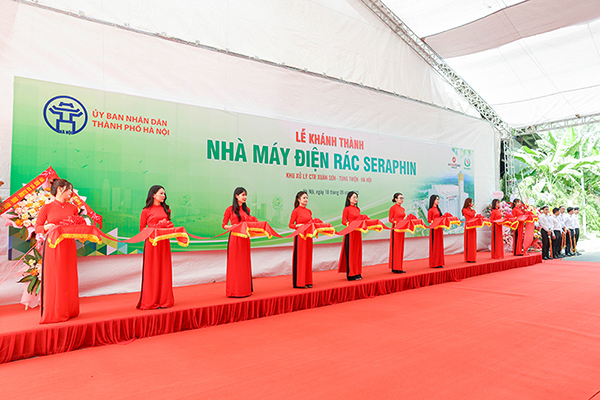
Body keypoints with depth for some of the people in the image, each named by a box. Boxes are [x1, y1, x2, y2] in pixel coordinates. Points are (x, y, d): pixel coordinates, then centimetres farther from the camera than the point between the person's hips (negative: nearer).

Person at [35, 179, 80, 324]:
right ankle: (52, 313, 9)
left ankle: (69, 311, 17)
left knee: (69, 278, 7)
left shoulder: (73, 208, 10)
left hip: (69, 246, 4)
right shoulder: (47, 208, -1)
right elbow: (37, 228, -1)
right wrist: (46, 227, -20)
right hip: (53, 246, -4)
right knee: (53, 279, -1)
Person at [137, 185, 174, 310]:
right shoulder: (146, 211, -1)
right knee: (152, 271, 0)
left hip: (164, 243, 4)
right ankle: (151, 301, 9)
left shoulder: (166, 209, 13)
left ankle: (164, 299, 14)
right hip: (152, 242, -4)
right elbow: (141, 228, 1)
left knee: (164, 270, 6)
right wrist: (156, 226, -12)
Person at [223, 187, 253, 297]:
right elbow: (224, 225, -1)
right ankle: (234, 290, 8)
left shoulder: (247, 209, 13)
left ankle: (245, 289, 17)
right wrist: (232, 227, -19)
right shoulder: (230, 209, -2)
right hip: (234, 238, -5)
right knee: (234, 264, 0)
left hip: (245, 239, 5)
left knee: (245, 263, 8)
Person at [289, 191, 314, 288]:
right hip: (300, 236, -6)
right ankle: (299, 283, 3)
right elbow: (290, 224, -7)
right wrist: (298, 226, -24)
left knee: (308, 258, 9)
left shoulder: (309, 211, 13)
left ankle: (307, 281, 17)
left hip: (308, 236, 7)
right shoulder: (296, 211, -5)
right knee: (300, 258, -3)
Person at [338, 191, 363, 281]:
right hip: (350, 233, -7)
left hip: (357, 232, 7)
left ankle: (357, 273, 16)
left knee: (357, 252, 9)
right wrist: (348, 224, -27)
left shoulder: (358, 209, 15)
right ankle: (351, 275, 2)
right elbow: (343, 221, -9)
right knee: (350, 252, -3)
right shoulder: (347, 209, -6)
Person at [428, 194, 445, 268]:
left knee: (439, 245, 9)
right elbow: (429, 220, -11)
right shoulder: (430, 210, -8)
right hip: (434, 229, -8)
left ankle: (439, 263, 15)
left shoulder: (438, 209, 15)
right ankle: (434, 263, 2)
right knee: (434, 245, -4)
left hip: (439, 228, 8)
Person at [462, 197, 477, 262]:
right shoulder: (465, 210, -6)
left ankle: (473, 257, 12)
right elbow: (471, 214, -17)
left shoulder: (471, 210, 17)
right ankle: (468, 258, -2)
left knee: (473, 242, 8)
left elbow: (474, 217, 15)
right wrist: (473, 209, -1)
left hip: (473, 226, 8)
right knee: (469, 242, -6)